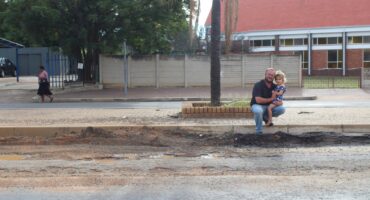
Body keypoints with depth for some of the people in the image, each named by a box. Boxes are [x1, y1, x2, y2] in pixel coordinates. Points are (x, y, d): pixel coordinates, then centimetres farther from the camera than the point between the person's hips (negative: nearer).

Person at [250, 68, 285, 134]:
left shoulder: (274, 86, 0)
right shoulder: (258, 85, -17)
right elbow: (258, 100, -27)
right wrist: (271, 99, -18)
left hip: (269, 106, 5)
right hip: (258, 105, -5)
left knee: (282, 109, -16)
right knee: (258, 111, -40)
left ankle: (265, 116, 9)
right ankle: (259, 131, -18)